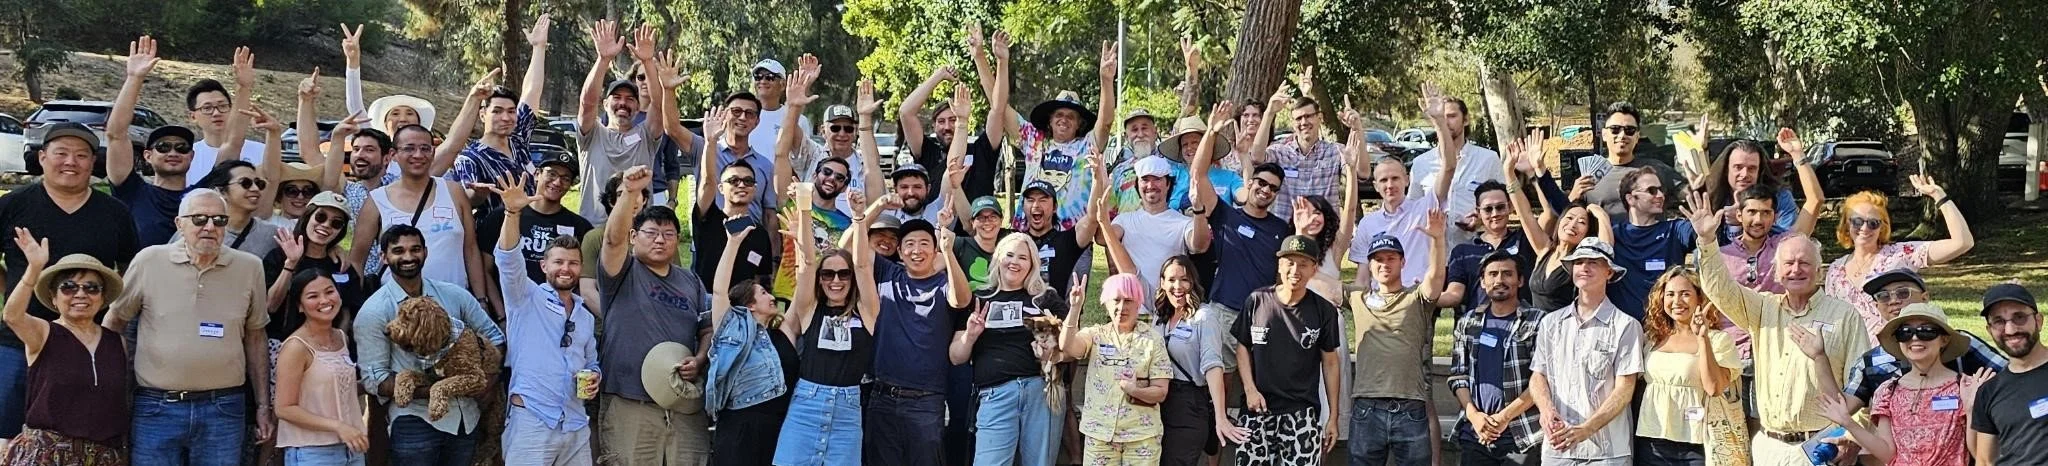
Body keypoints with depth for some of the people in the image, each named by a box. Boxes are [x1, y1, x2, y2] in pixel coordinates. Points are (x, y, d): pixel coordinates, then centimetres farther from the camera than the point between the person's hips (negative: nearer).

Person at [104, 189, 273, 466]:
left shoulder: (250, 268, 5)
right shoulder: (149, 261, 0)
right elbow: (114, 321, 9)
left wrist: (263, 406, 12)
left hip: (223, 410, 1)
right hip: (157, 408, -1)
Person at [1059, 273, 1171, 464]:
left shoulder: (1153, 339, -1)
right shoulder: (1096, 335, 4)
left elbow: (1160, 392, -3)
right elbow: (1067, 346, -16)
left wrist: (1135, 390, -22)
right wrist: (1075, 308, -23)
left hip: (1142, 435, -1)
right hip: (1099, 433, 1)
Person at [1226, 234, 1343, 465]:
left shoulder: (1324, 311, 0)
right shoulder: (1257, 301, 0)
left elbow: (1329, 363, 6)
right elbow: (1243, 347, 10)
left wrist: (1333, 416, 5)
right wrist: (1250, 389, -3)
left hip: (1301, 413, -1)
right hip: (1257, 410, 1)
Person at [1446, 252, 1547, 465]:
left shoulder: (1538, 322, -1)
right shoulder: (1467, 323, 12)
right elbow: (1458, 375, 11)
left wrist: (1504, 417, -12)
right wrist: (1473, 414, -5)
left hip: (1521, 437, -3)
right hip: (1474, 434, 4)